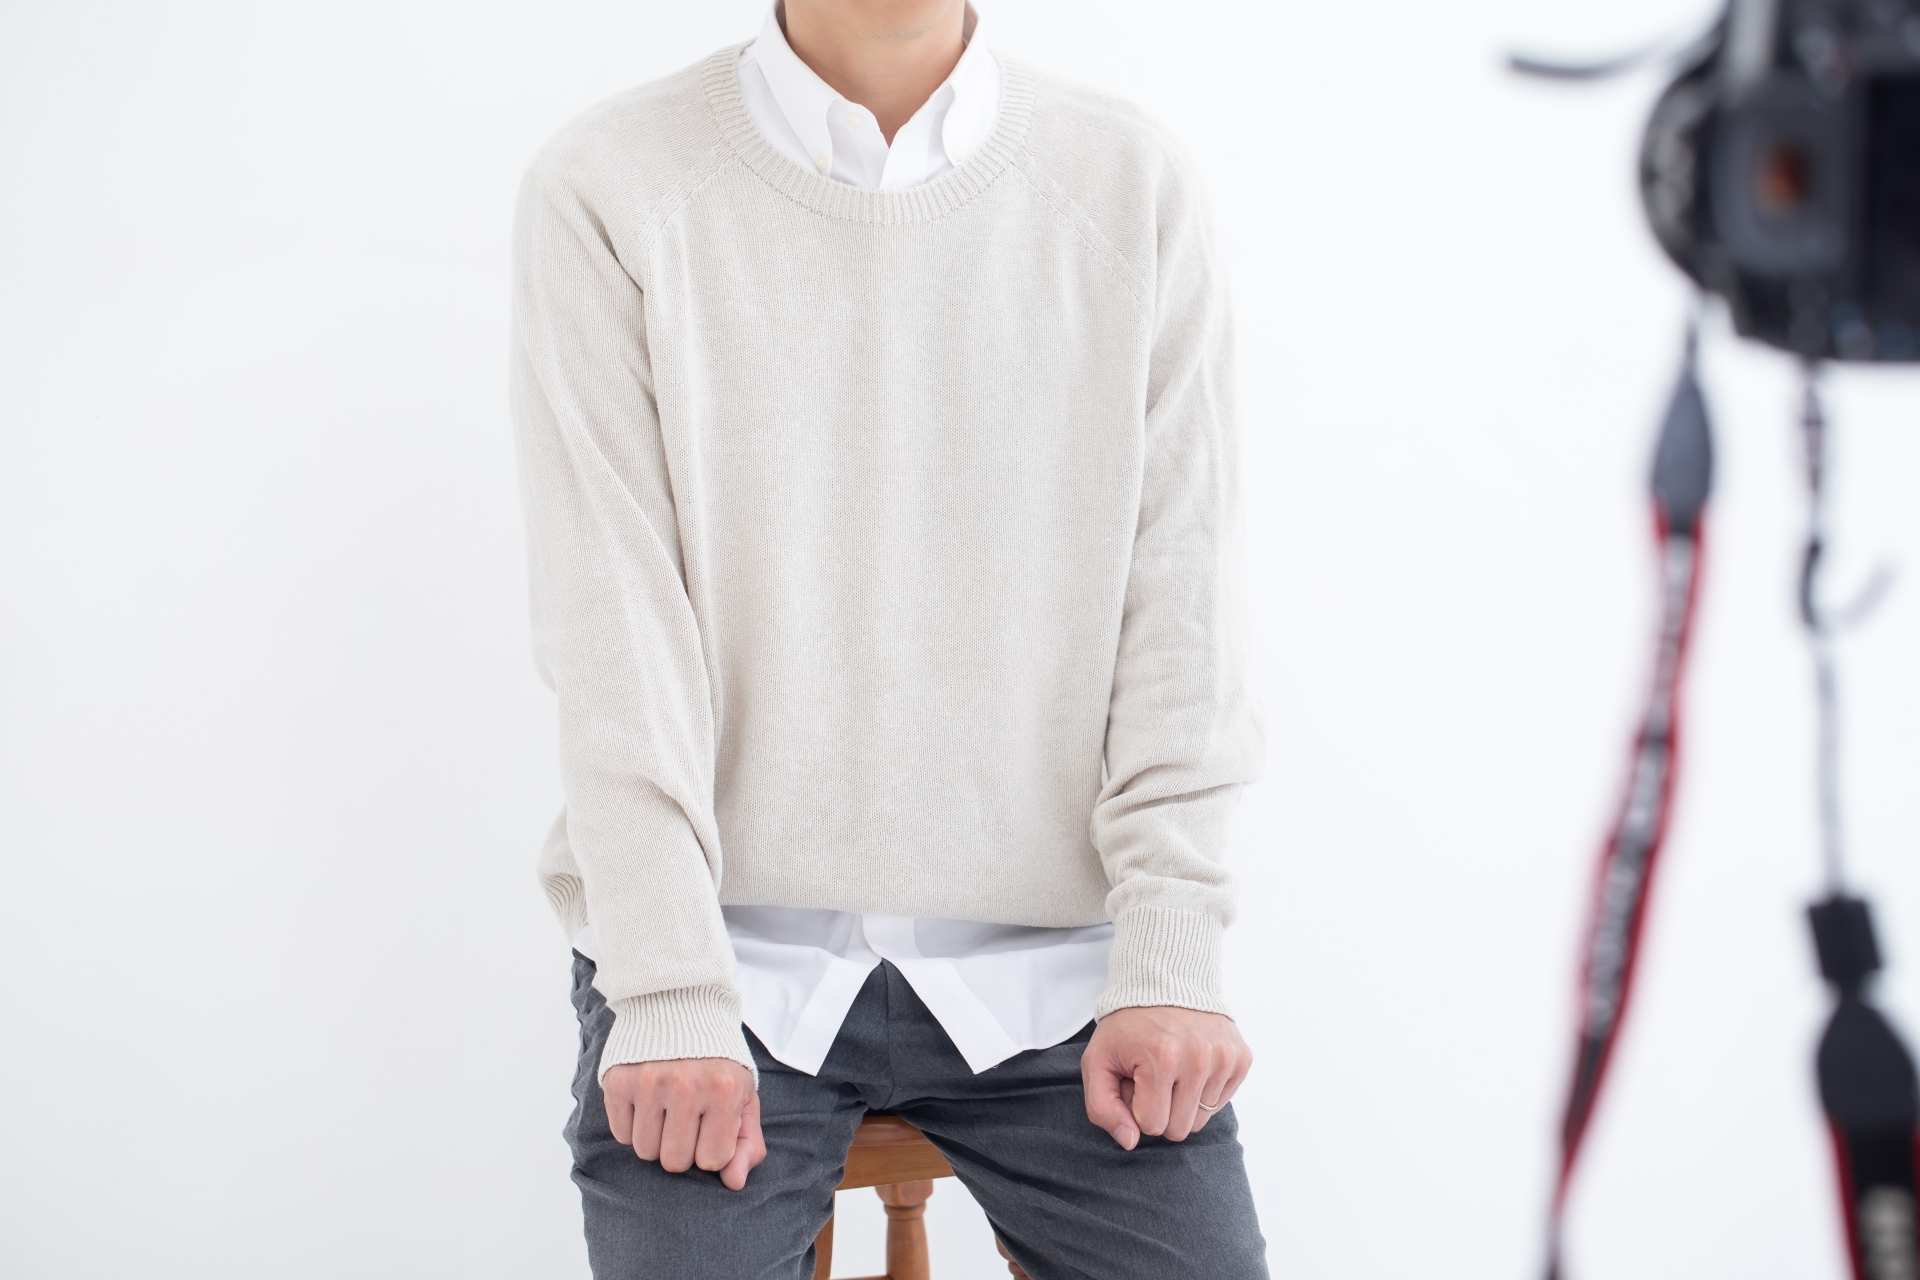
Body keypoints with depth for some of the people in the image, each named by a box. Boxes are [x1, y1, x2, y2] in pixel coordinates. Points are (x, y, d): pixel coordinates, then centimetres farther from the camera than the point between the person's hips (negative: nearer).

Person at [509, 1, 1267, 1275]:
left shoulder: (1133, 183, 3)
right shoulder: (609, 190, -2)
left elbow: (1176, 599, 0)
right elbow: (613, 617, -7)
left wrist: (1170, 956, -9)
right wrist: (671, 995, -14)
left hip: (1047, 960, 2)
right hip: (731, 950, -1)